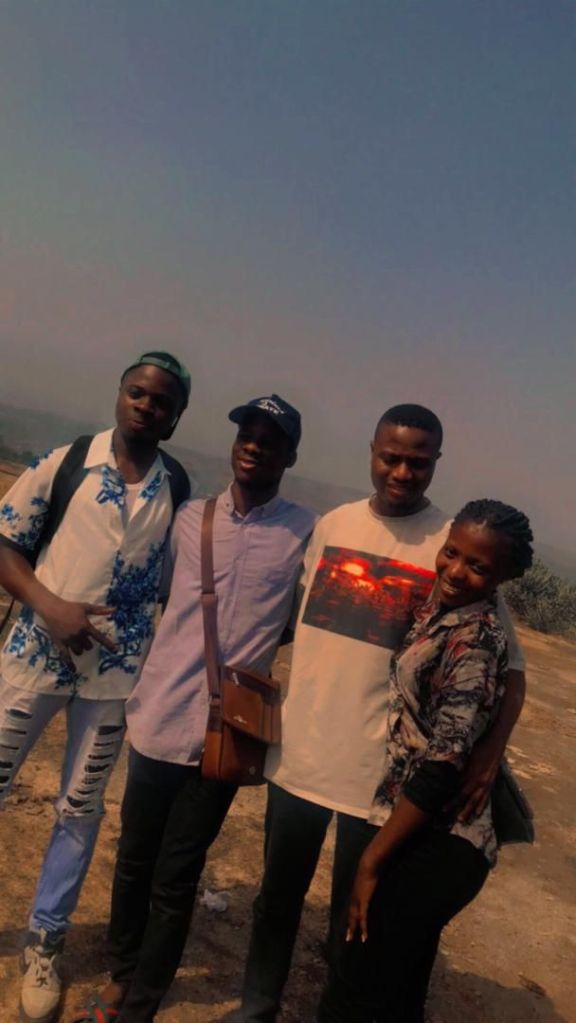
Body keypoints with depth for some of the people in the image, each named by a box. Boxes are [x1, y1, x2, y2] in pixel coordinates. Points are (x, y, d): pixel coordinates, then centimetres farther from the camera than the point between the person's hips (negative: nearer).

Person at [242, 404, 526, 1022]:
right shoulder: (330, 525, 2)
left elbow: (507, 664, -9)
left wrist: (489, 753, -21)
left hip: (380, 767, -3)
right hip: (299, 750, 4)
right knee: (277, 901, 21)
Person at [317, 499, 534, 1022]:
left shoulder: (474, 640, -21)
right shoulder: (442, 609, 5)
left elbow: (442, 768, -22)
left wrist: (370, 861, -16)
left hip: (433, 847, -8)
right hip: (417, 835, 8)